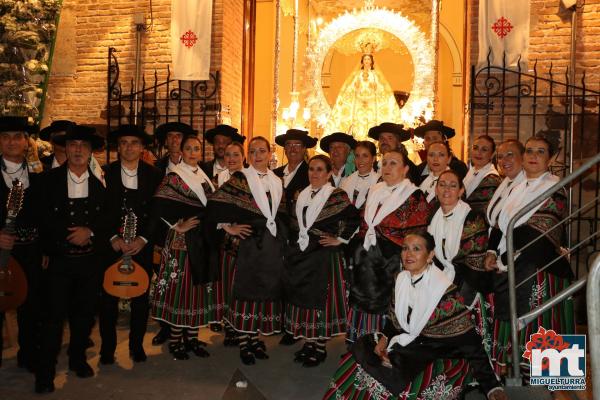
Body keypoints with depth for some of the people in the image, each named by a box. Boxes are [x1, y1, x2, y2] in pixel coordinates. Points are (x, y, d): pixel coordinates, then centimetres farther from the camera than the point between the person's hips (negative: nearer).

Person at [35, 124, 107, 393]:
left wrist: (90, 232, -13)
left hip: (90, 259, 2)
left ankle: (78, 358, 32)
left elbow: (106, 219, 5)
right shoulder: (50, 179, 0)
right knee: (54, 316, 0)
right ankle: (45, 371, 14)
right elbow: (44, 219, -4)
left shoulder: (100, 183, 5)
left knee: (85, 313, 13)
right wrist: (71, 234, -12)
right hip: (60, 260, -2)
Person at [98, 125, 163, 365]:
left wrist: (143, 239, -10)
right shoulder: (105, 173, 0)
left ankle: (137, 345, 25)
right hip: (111, 244, 0)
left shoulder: (154, 175, 2)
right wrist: (113, 238, -12)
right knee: (108, 297, 5)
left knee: (141, 297, 8)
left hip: (142, 245, 1)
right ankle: (107, 347, 22)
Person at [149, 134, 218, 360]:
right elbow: (158, 206, -16)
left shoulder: (204, 177, 13)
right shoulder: (173, 177, -6)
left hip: (203, 241, 6)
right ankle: (175, 339, 13)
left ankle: (192, 336, 22)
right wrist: (177, 226, -13)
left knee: (199, 286, 10)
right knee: (180, 286, 0)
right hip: (181, 241, -6)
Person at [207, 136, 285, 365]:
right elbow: (215, 203, -11)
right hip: (249, 242, -5)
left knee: (266, 290, 10)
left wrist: (281, 241, 11)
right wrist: (229, 228, -9)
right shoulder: (240, 179, -5)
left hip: (272, 244, 5)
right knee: (245, 289, 0)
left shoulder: (276, 181, 12)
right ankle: (243, 342, 11)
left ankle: (255, 337, 25)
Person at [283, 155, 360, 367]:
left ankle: (320, 347, 14)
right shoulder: (302, 195, 10)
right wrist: (294, 243, 12)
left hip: (324, 256, -6)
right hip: (299, 256, 6)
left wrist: (340, 239, -12)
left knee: (320, 299, 0)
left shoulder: (336, 196, -9)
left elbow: (354, 218, -16)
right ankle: (309, 342, 25)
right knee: (302, 299, 11)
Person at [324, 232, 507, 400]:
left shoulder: (443, 288, -17)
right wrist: (383, 339, -7)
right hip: (405, 343, 6)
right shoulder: (401, 279, 2)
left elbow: (468, 339, -17)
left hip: (439, 354, -6)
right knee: (361, 355, -8)